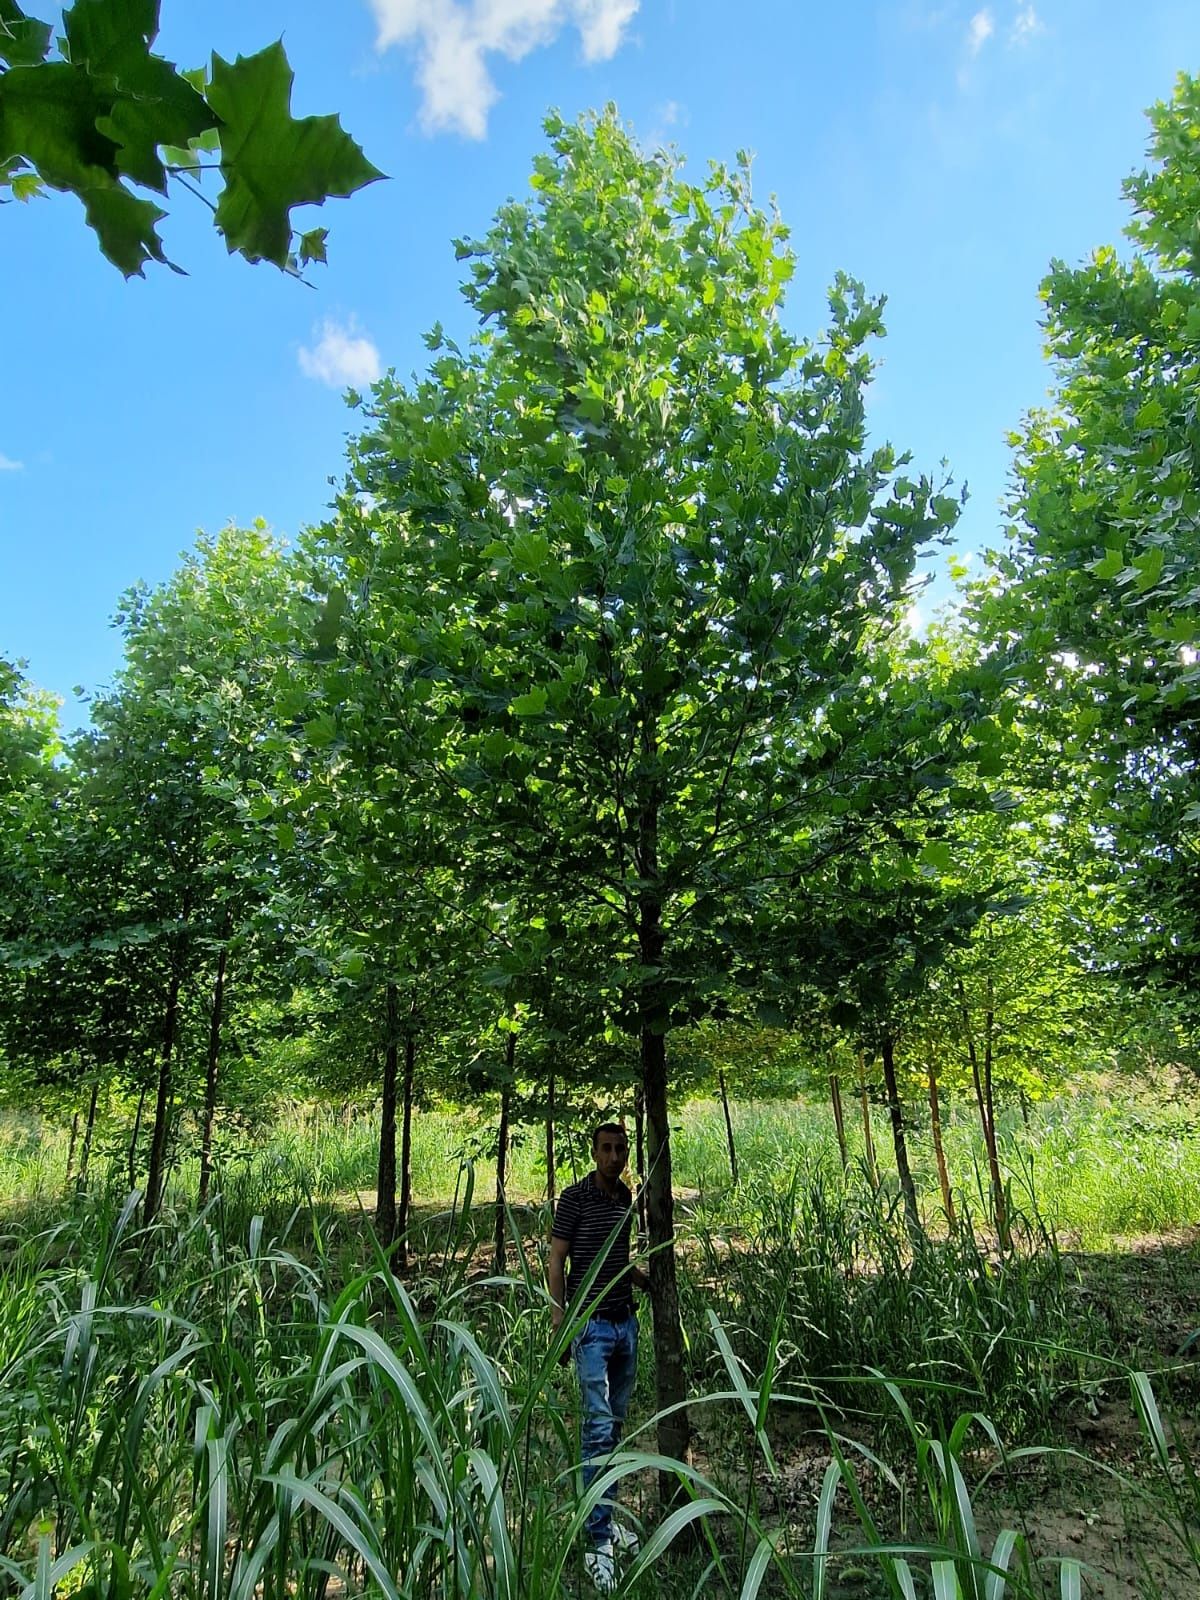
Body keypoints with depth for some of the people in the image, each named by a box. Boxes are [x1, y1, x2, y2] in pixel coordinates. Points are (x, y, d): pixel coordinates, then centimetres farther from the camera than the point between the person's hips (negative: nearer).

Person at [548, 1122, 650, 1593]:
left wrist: (648, 1281, 7)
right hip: (591, 1324, -6)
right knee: (598, 1428, -5)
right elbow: (556, 1259, -9)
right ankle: (598, 1543, 3)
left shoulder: (626, 1196, 8)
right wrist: (559, 1319, -14)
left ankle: (606, 1518, 28)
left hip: (625, 1321, 6)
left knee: (615, 1424, 14)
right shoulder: (575, 1196, -11)